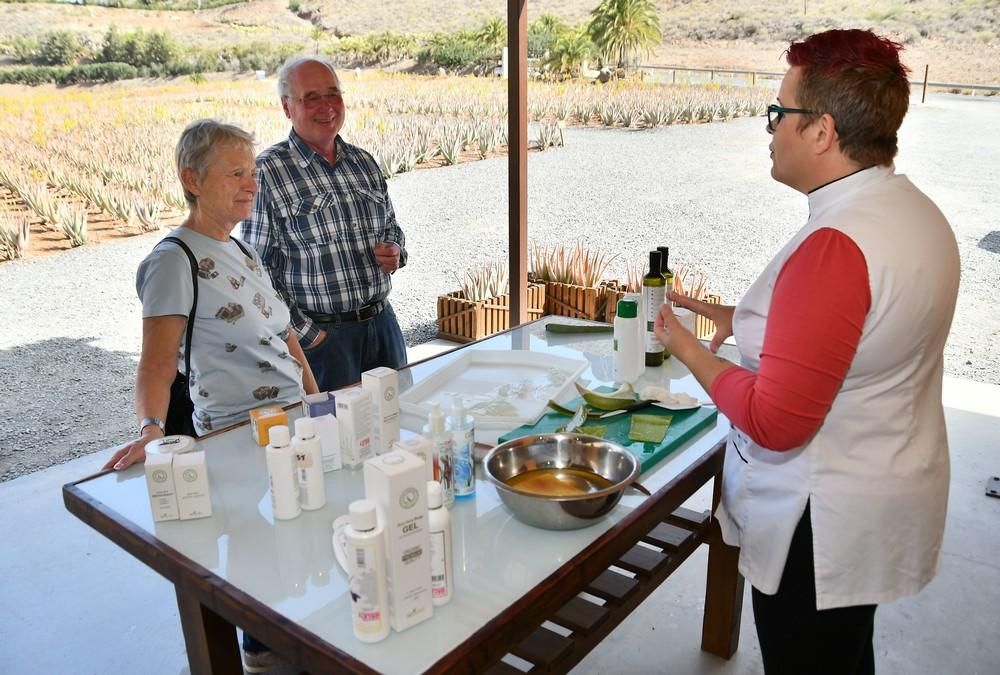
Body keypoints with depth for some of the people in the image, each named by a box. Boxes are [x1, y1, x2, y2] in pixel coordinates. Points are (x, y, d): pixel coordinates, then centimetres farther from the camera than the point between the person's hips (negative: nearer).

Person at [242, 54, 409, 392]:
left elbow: (391, 226, 21)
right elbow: (258, 269, -11)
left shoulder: (364, 162, 8)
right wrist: (304, 333, -13)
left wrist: (394, 252, -2)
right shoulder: (267, 172, -10)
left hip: (383, 323, 6)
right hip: (320, 335, -5)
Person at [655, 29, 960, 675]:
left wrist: (690, 351, -14)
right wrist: (744, 321, 6)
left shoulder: (835, 246, -29)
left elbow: (774, 422, -28)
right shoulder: (916, 209, 2)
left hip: (824, 527, -9)